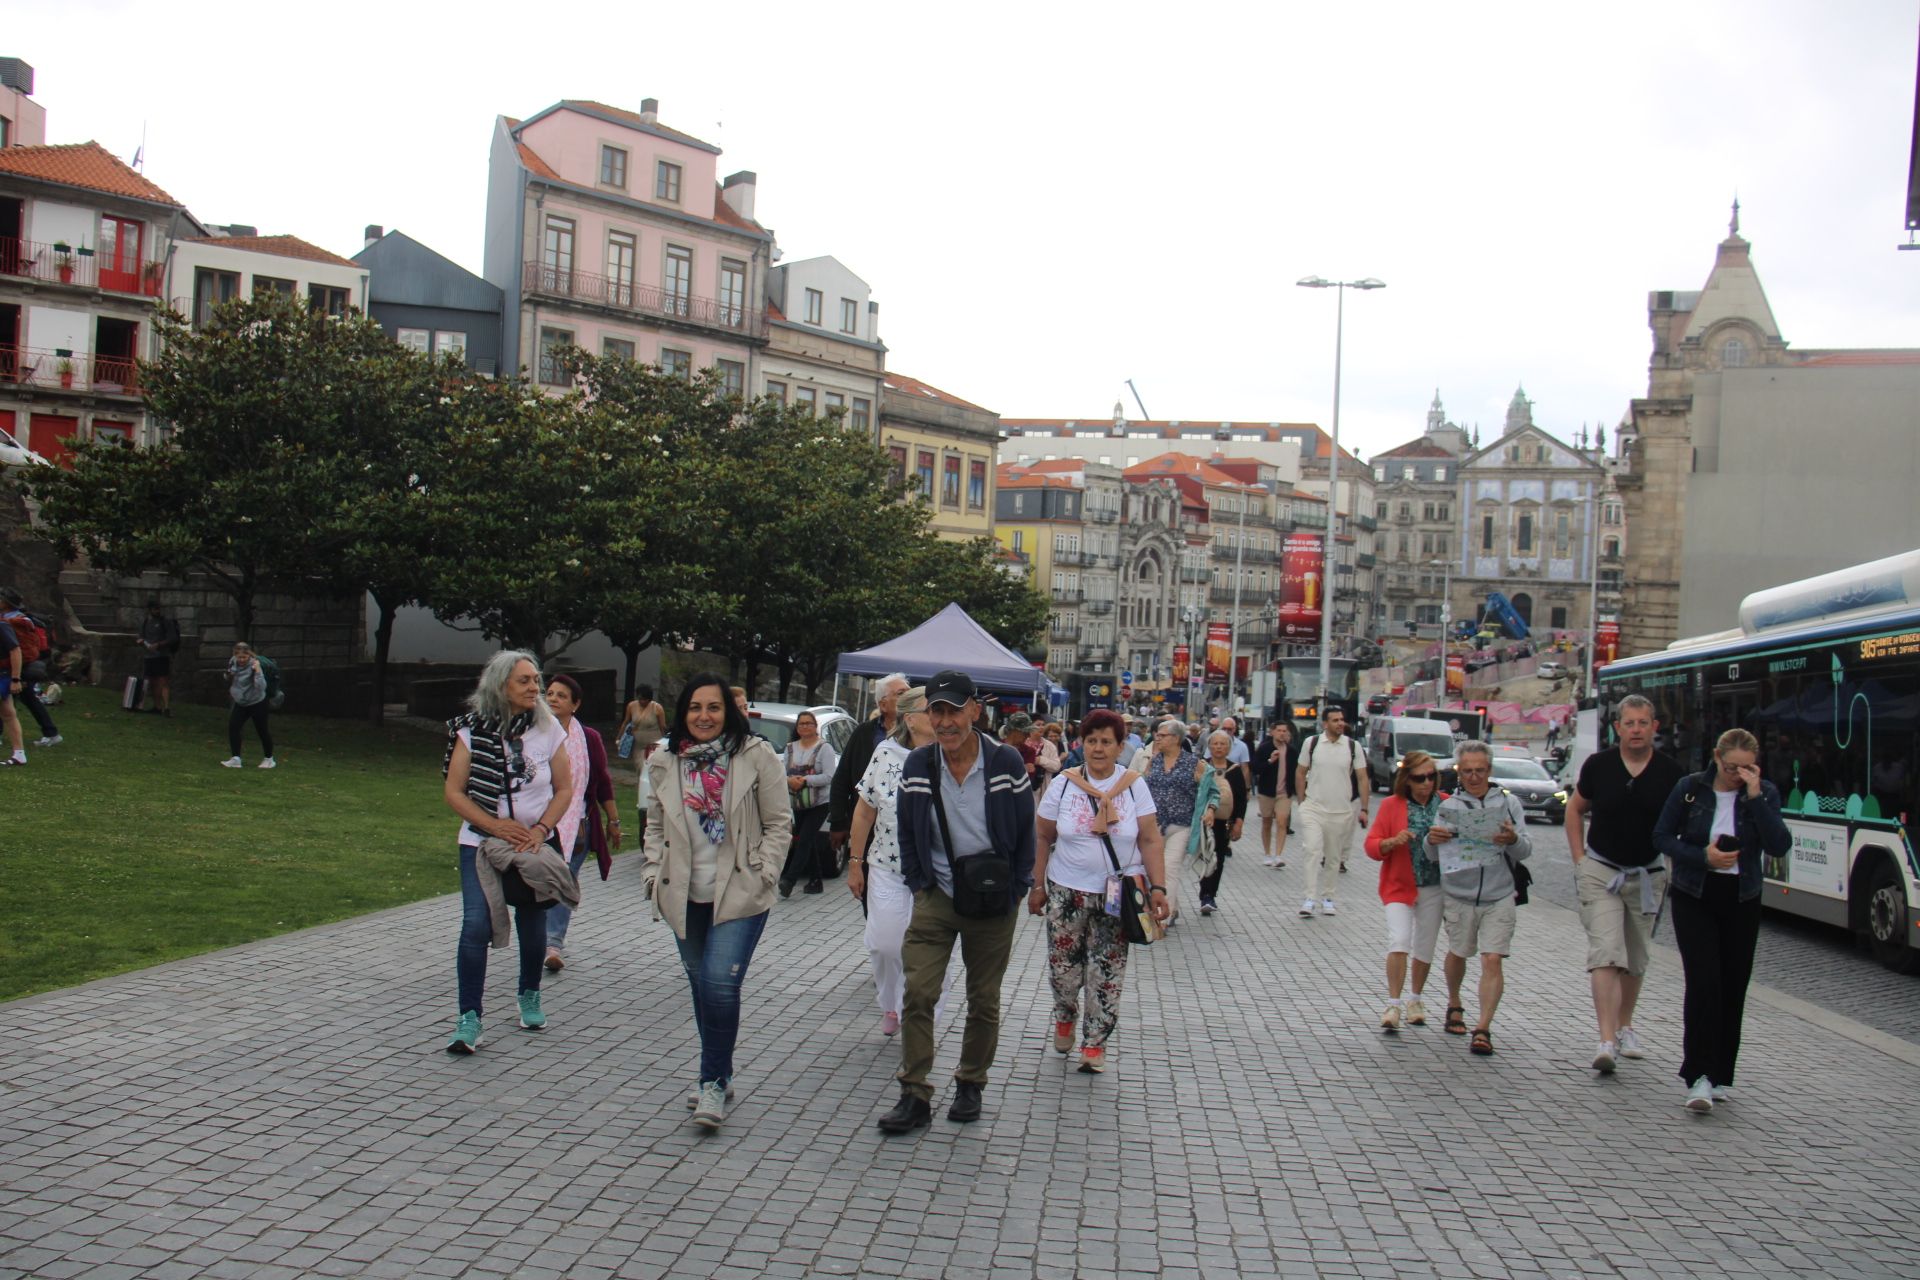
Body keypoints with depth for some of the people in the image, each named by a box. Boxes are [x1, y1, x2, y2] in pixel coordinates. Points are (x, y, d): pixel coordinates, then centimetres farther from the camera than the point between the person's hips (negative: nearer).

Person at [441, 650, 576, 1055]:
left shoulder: (549, 729, -1)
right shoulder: (472, 729, -6)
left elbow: (564, 789, 4)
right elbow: (453, 792, -5)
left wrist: (540, 830, -10)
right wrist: (496, 826, -15)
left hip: (535, 844, 2)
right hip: (480, 843, -2)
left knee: (532, 925, 9)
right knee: (476, 924, -14)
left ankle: (529, 996, 33)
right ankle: (469, 1018, -8)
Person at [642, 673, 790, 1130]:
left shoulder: (756, 756, -6)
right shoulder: (664, 763, 5)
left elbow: (779, 822, -2)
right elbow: (656, 825, 16)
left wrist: (762, 873, -9)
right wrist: (654, 873, 5)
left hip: (740, 894, -4)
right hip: (686, 896, 4)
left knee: (720, 982, -15)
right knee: (701, 985, 12)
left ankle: (714, 1082, -3)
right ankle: (718, 1076, 27)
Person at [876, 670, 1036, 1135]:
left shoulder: (1006, 763, -10)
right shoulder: (916, 767, -3)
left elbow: (1025, 832, 0)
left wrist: (1013, 893, -2)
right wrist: (918, 884, 5)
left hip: (993, 902, -1)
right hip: (935, 897, 1)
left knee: (984, 1001, 10)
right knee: (917, 992, -8)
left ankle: (970, 1084, 28)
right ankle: (915, 1096, 0)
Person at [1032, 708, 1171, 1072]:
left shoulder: (1134, 786, 0)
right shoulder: (1063, 784, 0)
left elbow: (1150, 841, 0)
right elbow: (1044, 839, 5)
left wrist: (1157, 887, -7)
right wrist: (1037, 885, 3)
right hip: (1067, 891, 0)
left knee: (1107, 972, -1)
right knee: (1063, 966, 5)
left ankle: (1095, 1042, 13)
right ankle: (1064, 1019, 35)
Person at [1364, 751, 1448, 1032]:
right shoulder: (1391, 805, -3)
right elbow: (1371, 845, -3)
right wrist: (1393, 841, -22)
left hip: (1435, 888, 2)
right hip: (1400, 886, -2)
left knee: (1424, 948, 13)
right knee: (1399, 942, -17)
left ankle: (1415, 999, 33)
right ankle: (1393, 1005, -10)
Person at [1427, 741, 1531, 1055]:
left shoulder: (1509, 802, 2)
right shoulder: (1448, 806, 4)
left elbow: (1525, 852, -3)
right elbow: (1434, 855, 2)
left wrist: (1514, 840, -26)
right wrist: (1431, 840, -21)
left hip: (1499, 898, -1)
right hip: (1458, 896, 1)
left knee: (1493, 961, -9)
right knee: (1457, 954, 16)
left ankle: (1483, 1029, -6)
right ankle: (1454, 1005, 41)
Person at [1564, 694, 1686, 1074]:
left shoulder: (1671, 772, -5)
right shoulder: (1599, 765, -5)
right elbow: (1575, 809, 9)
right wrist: (1580, 859, 3)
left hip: (1649, 875, 2)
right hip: (1601, 872, -2)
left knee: (1636, 960, 15)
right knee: (1605, 953, -14)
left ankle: (1625, 1027, 33)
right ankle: (1606, 1041, -19)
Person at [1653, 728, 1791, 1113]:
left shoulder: (1764, 794, -2)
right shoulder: (1689, 789, -4)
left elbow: (1779, 847, -14)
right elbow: (1662, 837, 1)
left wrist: (1755, 796, -21)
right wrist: (1703, 856, -15)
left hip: (1742, 901, 2)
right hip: (1694, 898, -2)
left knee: (1732, 989, 6)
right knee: (1703, 982, -14)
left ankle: (1719, 1076, 18)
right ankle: (1697, 1075, -12)